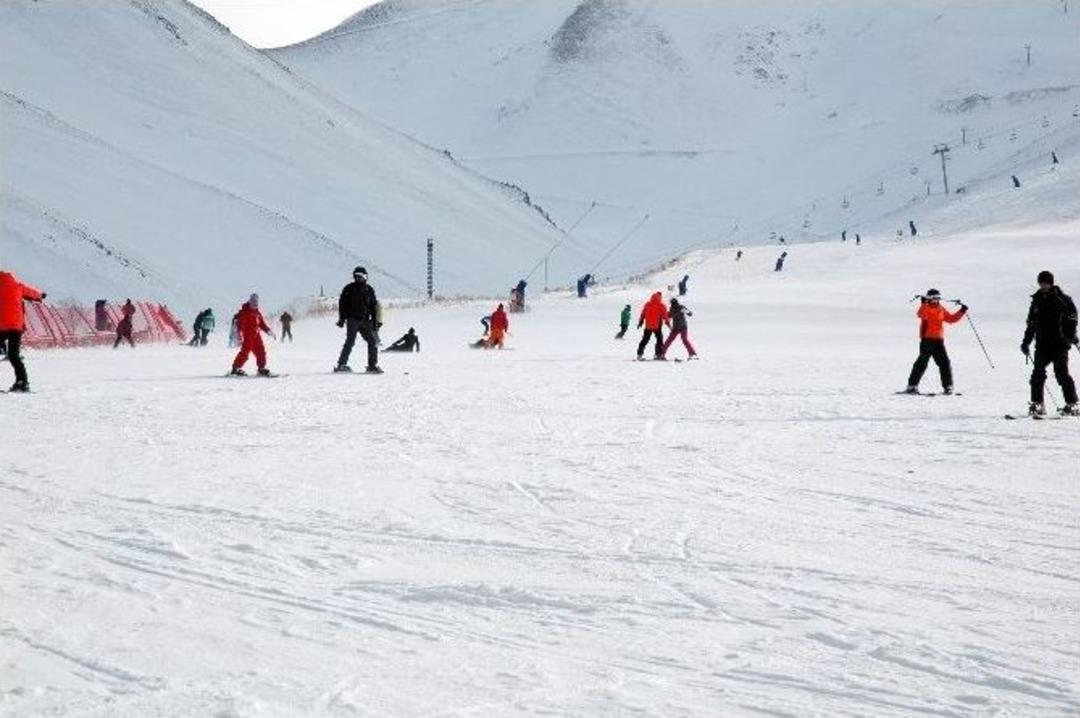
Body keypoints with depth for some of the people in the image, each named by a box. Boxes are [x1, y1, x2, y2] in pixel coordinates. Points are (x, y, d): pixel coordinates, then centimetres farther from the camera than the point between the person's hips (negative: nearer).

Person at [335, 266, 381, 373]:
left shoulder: (369, 289, 12)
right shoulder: (349, 288, 1)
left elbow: (373, 307, 16)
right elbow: (342, 303, 1)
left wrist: (374, 322, 11)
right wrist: (342, 319, -8)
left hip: (364, 320, 4)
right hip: (352, 320, -4)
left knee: (373, 342, -2)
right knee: (350, 342, -10)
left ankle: (372, 365, 5)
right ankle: (341, 365, -5)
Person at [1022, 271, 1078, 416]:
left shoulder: (1062, 299, 0)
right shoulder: (1037, 300, 14)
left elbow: (1072, 317, -3)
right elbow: (1031, 324, 21)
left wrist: (1071, 337, -14)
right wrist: (1026, 342, 19)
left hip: (1059, 344, -4)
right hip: (1042, 344, 4)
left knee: (1061, 373, -9)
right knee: (1038, 374, -4)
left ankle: (1072, 405, -2)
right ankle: (1037, 404, 5)